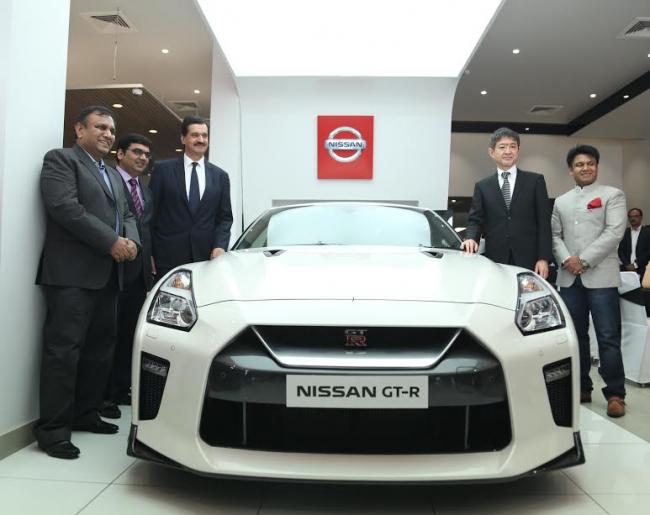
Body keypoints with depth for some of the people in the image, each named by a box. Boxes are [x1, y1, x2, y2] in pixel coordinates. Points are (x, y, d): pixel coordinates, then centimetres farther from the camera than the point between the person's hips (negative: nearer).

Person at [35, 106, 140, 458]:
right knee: (64, 349, -8)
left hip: (107, 274, 8)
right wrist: (112, 242, -17)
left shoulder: (113, 175, 25)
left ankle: (85, 413, 22)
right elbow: (65, 207, -15)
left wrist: (131, 240, -3)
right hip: (72, 273, -8)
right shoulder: (61, 159, 0)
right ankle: (52, 428, -2)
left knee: (100, 348, 11)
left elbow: (126, 214, 20)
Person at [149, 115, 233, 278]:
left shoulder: (220, 176, 11)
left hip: (206, 257, 2)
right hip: (168, 257, -1)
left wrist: (220, 246, -6)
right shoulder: (163, 170, 5)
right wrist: (150, 253, -3)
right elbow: (151, 212, 3)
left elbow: (225, 217, 10)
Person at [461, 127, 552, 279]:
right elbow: (475, 220, 7)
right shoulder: (482, 186, 12)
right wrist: (471, 238, -16)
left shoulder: (535, 181, 9)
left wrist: (544, 258, -6)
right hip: (495, 261, 1)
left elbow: (544, 222, 3)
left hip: (528, 260, -1)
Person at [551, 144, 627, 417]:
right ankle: (581, 387, 19)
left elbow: (614, 232, -7)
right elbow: (555, 235, 12)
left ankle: (615, 394, 4)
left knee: (608, 337, -4)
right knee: (575, 336, 9)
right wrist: (566, 259, -8)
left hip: (601, 276, -4)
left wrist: (584, 260, -13)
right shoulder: (561, 201, 18)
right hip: (569, 278, 4)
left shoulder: (612, 195, 5)